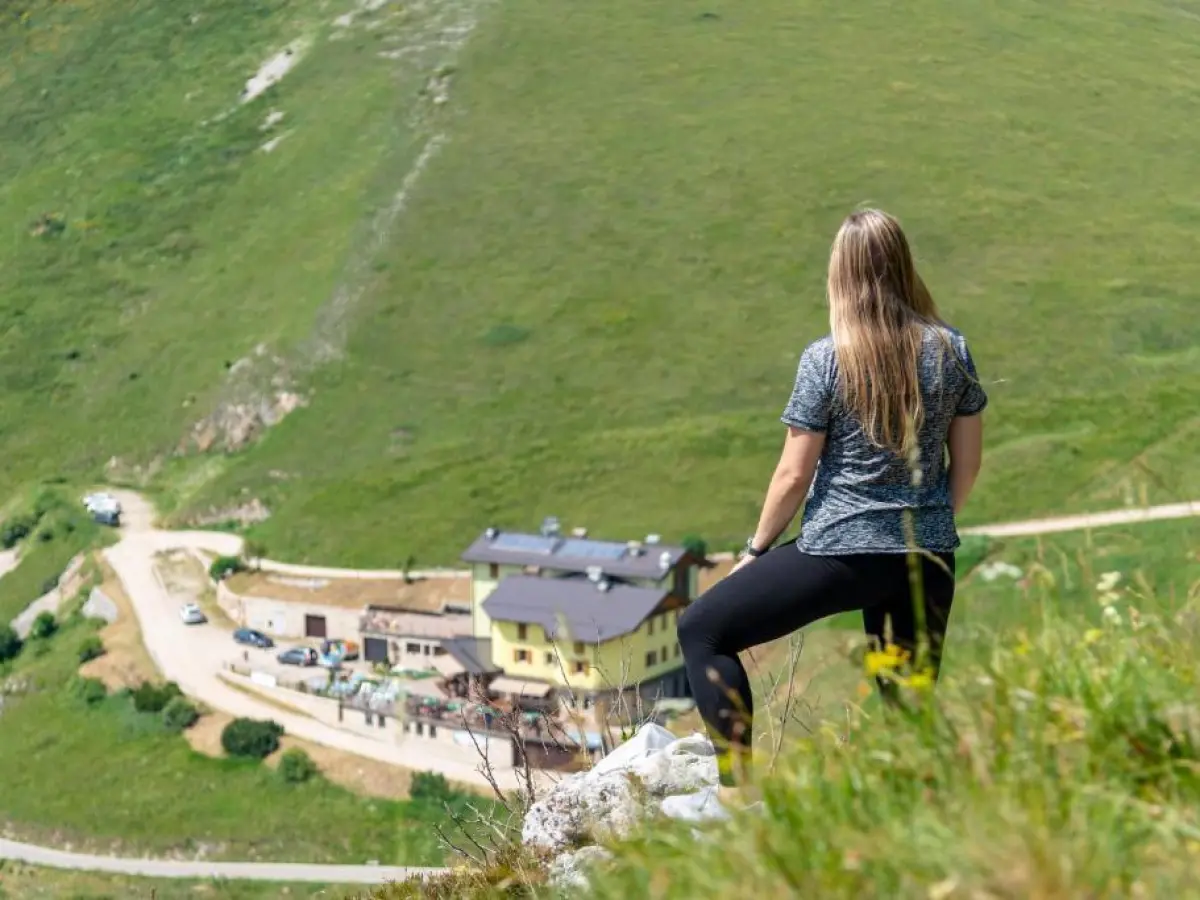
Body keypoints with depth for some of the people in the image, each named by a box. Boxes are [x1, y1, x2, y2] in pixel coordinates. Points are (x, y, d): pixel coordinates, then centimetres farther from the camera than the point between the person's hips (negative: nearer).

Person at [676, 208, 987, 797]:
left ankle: (738, 785, -4)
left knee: (701, 630, 6)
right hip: (930, 556, 5)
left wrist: (756, 549, 6)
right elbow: (968, 462, 8)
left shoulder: (826, 359, -11)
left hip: (840, 552, -5)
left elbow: (794, 473, -7)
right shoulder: (949, 350, 0)